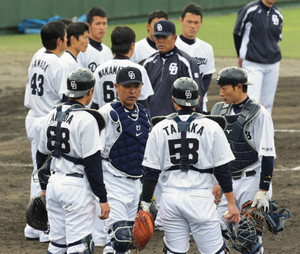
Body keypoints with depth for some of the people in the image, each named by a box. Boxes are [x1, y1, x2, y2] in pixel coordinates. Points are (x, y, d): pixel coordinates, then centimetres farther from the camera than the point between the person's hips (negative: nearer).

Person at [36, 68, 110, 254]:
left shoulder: (53, 115, 8)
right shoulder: (86, 119, -13)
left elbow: (42, 155, 16)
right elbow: (92, 163, -15)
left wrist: (44, 187, 27)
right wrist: (103, 198, -11)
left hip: (54, 183, 7)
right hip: (77, 186, -7)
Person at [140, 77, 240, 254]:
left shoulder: (160, 129, 3)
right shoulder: (211, 127, -2)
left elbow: (151, 172, 4)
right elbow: (222, 170, -1)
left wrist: (145, 204, 11)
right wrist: (231, 204, 5)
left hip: (170, 197, 2)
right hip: (200, 197, -2)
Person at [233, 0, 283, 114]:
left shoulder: (278, 15, 8)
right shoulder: (249, 10, -8)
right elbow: (237, 33, 2)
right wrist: (241, 55, 10)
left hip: (273, 65, 5)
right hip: (252, 64, -5)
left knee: (267, 103, 9)